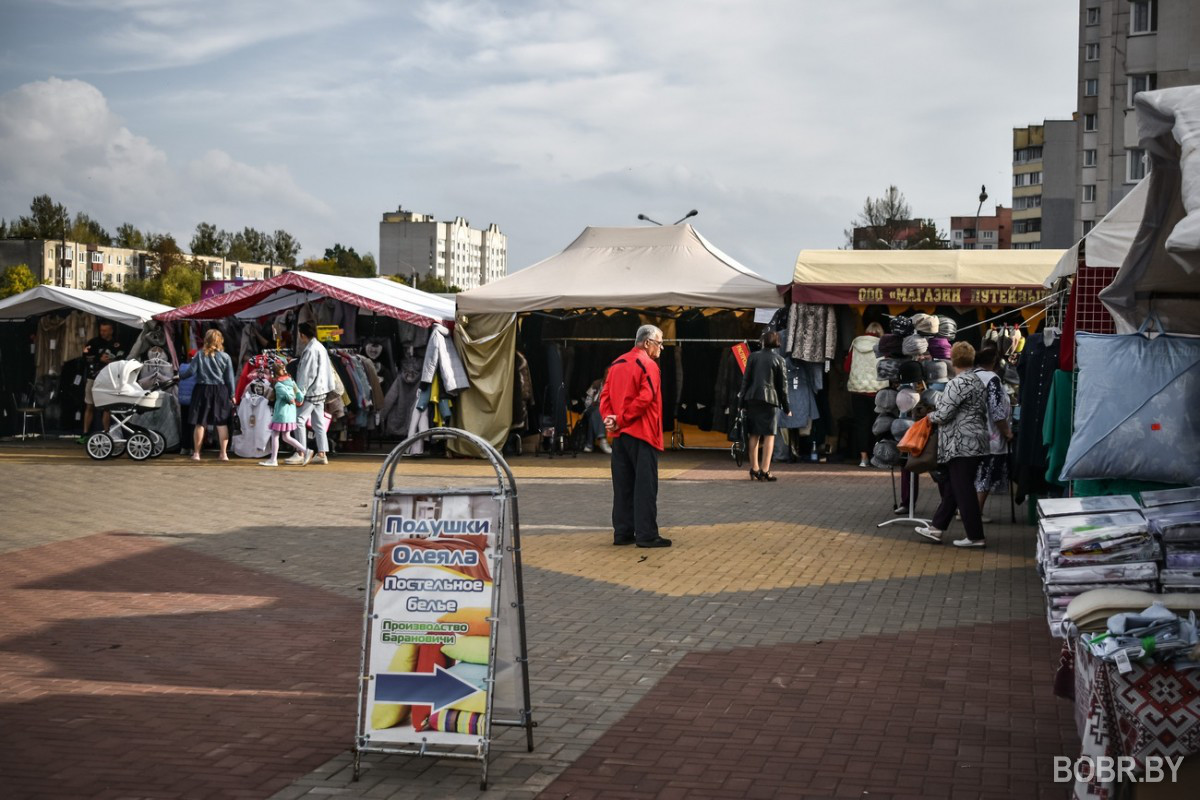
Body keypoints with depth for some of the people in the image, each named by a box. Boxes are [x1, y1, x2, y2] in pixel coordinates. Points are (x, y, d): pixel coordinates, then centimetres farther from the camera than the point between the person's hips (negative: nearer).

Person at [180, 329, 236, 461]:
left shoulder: (200, 355, -4)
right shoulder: (225, 357, -2)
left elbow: (191, 371, -5)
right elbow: (230, 378, 0)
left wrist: (180, 374, 14)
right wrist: (232, 395, 8)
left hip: (202, 390, 0)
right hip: (220, 391, 0)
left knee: (200, 423, 7)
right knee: (222, 423, 7)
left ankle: (196, 453, 11)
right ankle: (224, 453, 6)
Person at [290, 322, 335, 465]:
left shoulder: (310, 350, -15)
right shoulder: (321, 347, 14)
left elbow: (307, 374, -19)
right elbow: (328, 370, 17)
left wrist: (300, 393, -17)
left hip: (311, 391, -10)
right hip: (320, 391, 10)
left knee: (300, 420, -7)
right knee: (318, 423, 10)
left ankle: (300, 453, -9)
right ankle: (321, 454, 10)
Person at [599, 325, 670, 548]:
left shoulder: (617, 364, 14)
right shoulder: (648, 364, -9)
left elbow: (606, 395, 9)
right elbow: (645, 398, -20)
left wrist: (608, 417, -5)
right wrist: (621, 419, -15)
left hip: (619, 435, 7)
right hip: (642, 434, -7)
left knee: (623, 485, 10)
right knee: (645, 485, -4)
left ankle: (622, 532, 12)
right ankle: (646, 535, -4)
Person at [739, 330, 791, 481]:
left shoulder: (753, 357, 6)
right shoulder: (779, 360, 0)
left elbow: (746, 379, 5)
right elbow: (782, 385, 1)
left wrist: (743, 399, 12)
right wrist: (786, 408, 7)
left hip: (752, 398, 3)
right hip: (770, 400, -3)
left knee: (754, 435, 10)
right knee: (769, 435, -1)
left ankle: (754, 469, 14)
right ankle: (765, 471, -9)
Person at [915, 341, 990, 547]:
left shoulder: (958, 383, -16)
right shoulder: (977, 381, 14)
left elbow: (943, 414, -20)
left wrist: (931, 416, 1)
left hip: (961, 444, -10)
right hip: (972, 443, 10)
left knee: (963, 490, -3)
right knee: (950, 487, 14)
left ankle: (975, 537, 2)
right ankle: (936, 528, 20)